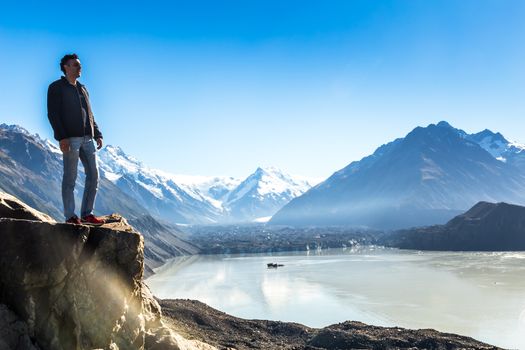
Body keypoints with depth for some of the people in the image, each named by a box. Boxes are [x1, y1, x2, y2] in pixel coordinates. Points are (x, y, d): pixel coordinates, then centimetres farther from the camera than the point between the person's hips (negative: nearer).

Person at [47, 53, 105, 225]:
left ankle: (87, 214, 10)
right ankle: (70, 216, 3)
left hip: (87, 139, 7)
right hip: (70, 139, -7)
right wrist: (62, 137, -17)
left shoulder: (83, 89, 23)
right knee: (70, 178, -3)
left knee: (93, 176, 3)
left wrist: (97, 134, 12)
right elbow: (53, 114, -6)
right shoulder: (56, 88, 2)